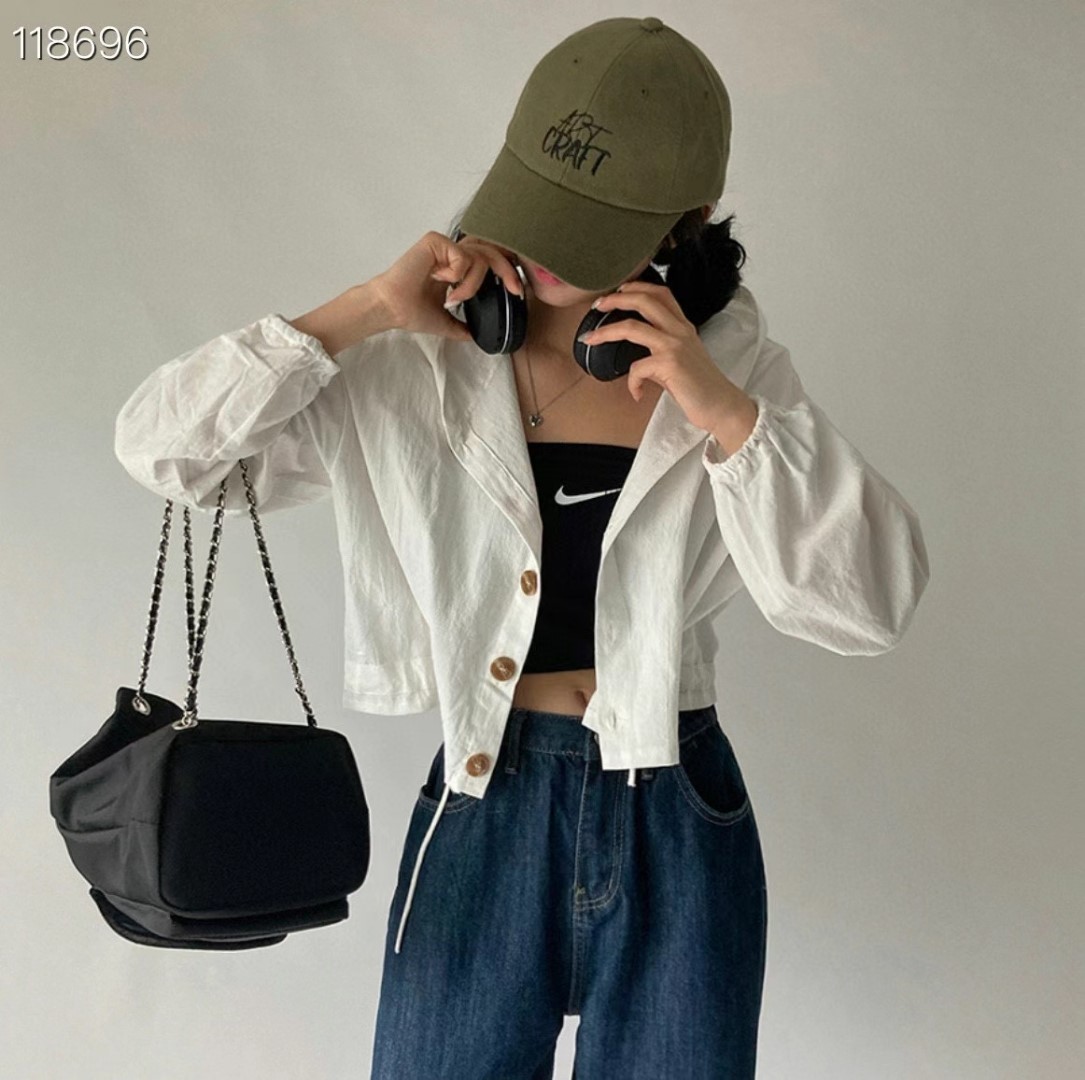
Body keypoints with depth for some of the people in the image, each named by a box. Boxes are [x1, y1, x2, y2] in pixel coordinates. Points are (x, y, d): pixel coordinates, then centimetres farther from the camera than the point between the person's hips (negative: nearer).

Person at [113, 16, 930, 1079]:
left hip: (679, 831, 1)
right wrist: (367, 311, -16)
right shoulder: (416, 372, -4)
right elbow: (162, 444, -8)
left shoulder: (731, 366, -1)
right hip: (482, 817, 0)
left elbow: (874, 605, -9)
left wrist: (722, 412, -20)